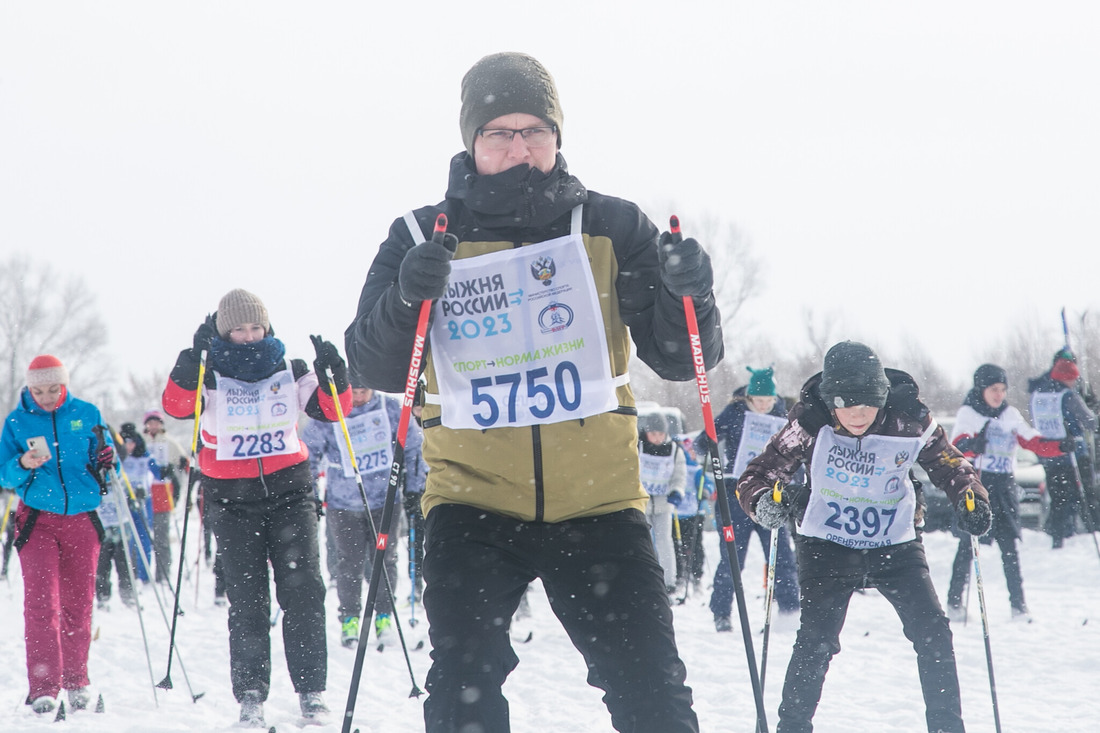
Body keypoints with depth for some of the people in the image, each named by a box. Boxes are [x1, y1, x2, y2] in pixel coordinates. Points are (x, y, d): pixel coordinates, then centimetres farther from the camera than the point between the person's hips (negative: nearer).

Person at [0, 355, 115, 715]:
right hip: (37, 521, -1)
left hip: (82, 519, 1)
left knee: (78, 604, 7)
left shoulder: (86, 414, 4)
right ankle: (43, 687, -11)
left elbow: (102, 464, 11)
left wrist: (107, 460, -12)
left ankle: (76, 681, 20)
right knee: (41, 603, -11)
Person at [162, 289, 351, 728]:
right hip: (232, 500, -1)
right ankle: (250, 697, 5)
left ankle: (311, 691, -2)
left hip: (289, 490, 1)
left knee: (303, 590, -7)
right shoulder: (209, 377, 1)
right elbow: (175, 406, -15)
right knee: (246, 600, 0)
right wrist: (193, 358, -26)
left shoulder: (290, 373, 8)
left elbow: (331, 410, 9)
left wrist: (335, 376, -9)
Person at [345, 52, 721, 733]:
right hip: (474, 501, 0)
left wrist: (688, 295, -18)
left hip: (600, 501, 1)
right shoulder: (423, 238, 3)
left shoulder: (612, 228, 4)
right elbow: (378, 368, -1)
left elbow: (678, 358, 4)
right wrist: (406, 299, -20)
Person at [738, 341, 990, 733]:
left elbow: (949, 464, 0)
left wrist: (971, 501, -19)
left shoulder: (909, 423, -16)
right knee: (816, 640, -14)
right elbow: (757, 475, -15)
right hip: (828, 546, -1)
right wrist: (764, 501, -37)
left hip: (895, 545, 2)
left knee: (934, 634, -5)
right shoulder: (810, 424, -18)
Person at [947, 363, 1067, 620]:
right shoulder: (967, 414, 1)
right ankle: (954, 601, 6)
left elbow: (1034, 442, 7)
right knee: (968, 545, -4)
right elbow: (956, 447, -13)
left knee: (1009, 546, 0)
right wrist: (972, 446, -35)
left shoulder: (1011, 415, 12)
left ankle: (1018, 604, 3)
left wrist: (1060, 447, -10)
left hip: (1004, 486, 3)